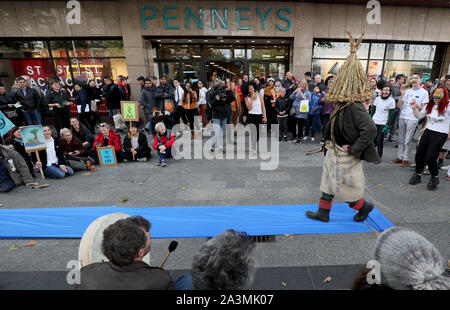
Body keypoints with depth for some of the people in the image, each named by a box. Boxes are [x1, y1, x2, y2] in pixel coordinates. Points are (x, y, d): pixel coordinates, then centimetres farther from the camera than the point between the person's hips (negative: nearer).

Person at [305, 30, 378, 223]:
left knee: (344, 187, 8)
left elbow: (370, 129, -34)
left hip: (345, 156, -9)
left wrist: (354, 149, -25)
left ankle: (364, 206, 35)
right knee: (328, 181, 17)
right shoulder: (343, 103, 3)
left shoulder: (354, 107, -25)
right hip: (335, 151, 9)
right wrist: (330, 141, 9)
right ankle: (323, 212, 32)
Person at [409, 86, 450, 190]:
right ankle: (417, 175, 28)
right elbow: (419, 115, 16)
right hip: (427, 132, 6)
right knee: (419, 154, 9)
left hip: (440, 135, -6)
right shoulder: (430, 106, 7)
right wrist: (414, 108, 2)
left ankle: (435, 178, 17)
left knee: (430, 158, -9)